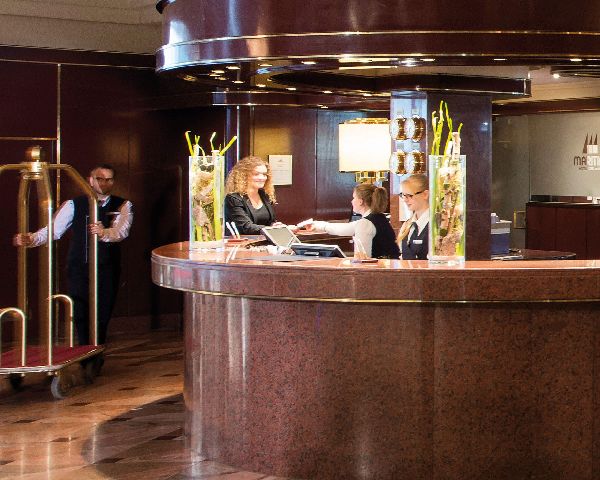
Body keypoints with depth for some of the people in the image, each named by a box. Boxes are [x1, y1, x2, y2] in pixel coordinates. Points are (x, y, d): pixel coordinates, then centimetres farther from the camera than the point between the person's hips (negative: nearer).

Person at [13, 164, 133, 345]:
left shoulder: (122, 206, 4)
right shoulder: (74, 205, 5)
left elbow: (121, 231, -16)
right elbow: (53, 229, -5)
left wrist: (104, 233, -38)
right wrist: (30, 239, -24)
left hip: (107, 270, 0)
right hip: (79, 268, 0)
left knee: (102, 317, 4)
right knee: (80, 315, -5)